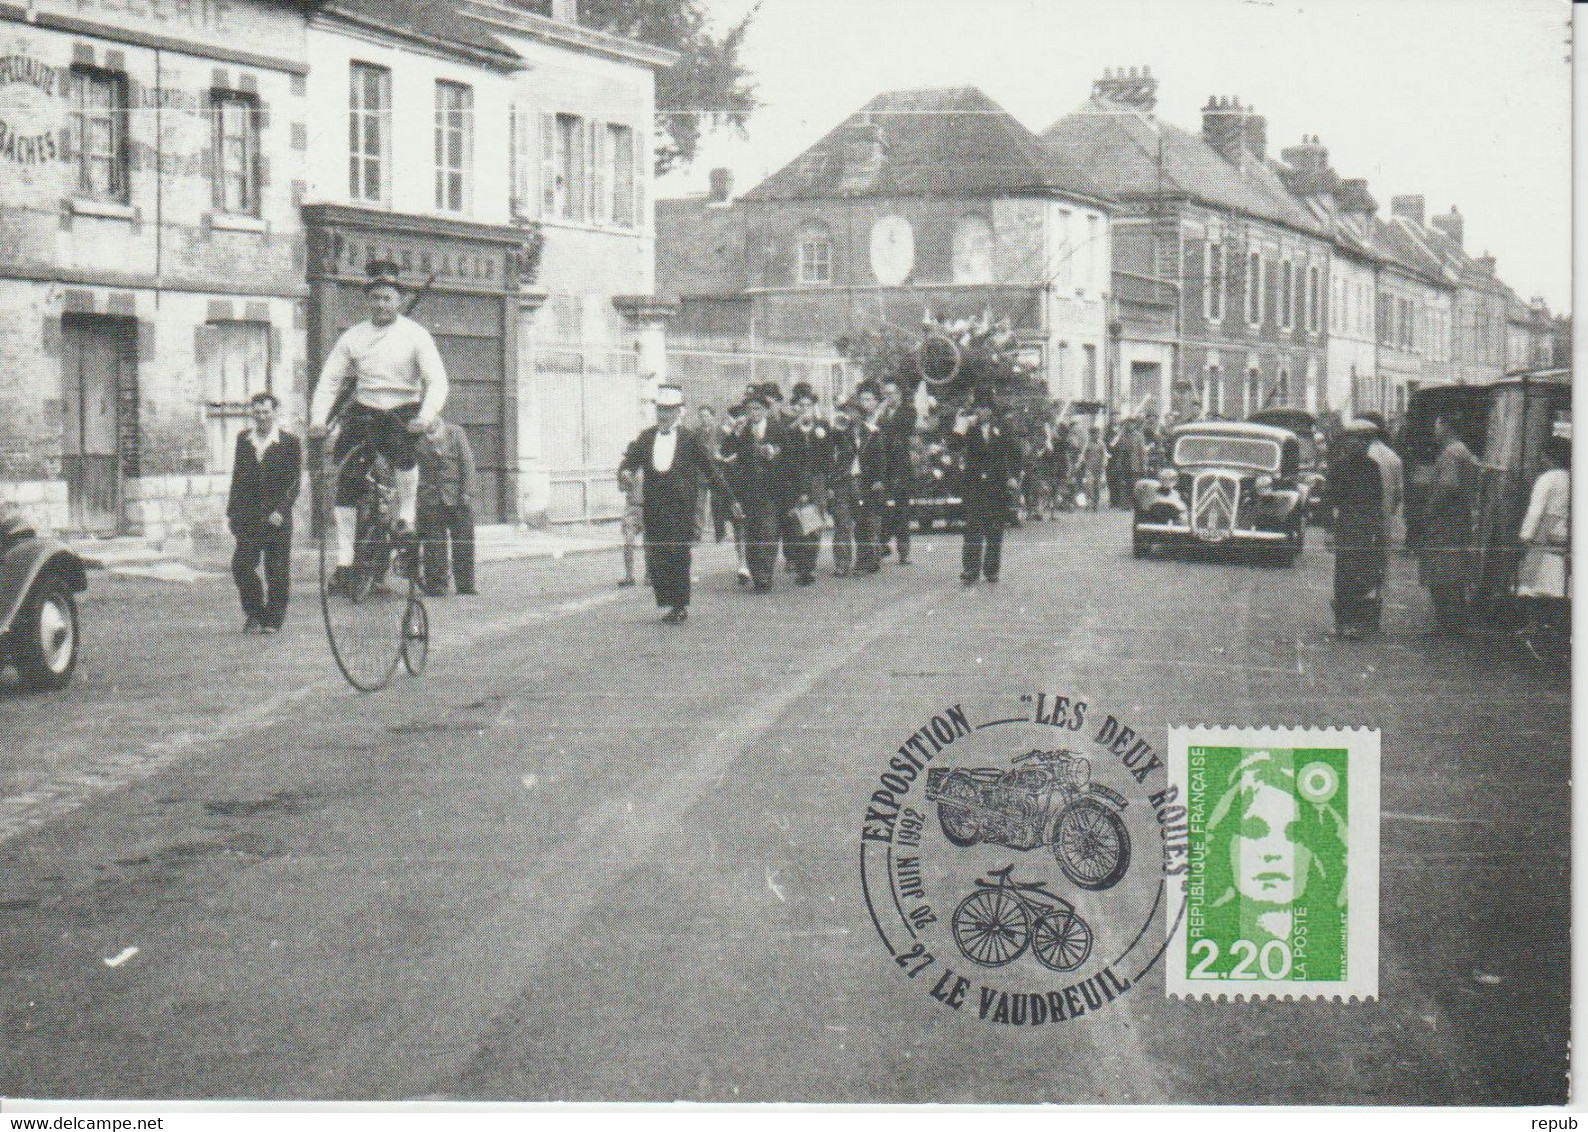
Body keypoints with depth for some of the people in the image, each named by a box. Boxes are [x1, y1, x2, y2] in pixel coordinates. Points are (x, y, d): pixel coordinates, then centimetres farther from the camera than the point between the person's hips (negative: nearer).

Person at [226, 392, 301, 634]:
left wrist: (280, 510, -15)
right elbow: (238, 478, 15)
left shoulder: (290, 443, -1)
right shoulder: (244, 441, 11)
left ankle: (273, 620, 10)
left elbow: (294, 482, -4)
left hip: (277, 516, -3)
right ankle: (254, 612, 13)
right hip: (248, 517, 3)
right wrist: (231, 512, 12)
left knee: (276, 570, 0)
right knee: (242, 565, -3)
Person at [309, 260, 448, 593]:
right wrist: (318, 418, -13)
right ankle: (344, 559, -6)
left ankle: (407, 515, -17)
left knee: (403, 444, -36)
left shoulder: (415, 335, -3)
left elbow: (437, 381, -11)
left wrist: (426, 416, -29)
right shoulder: (352, 337, 5)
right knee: (346, 479, -11)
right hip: (364, 409, 2)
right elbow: (329, 379, 2)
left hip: (404, 409, -2)